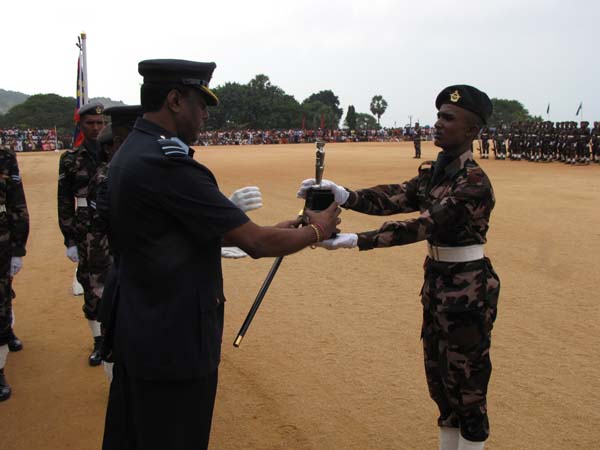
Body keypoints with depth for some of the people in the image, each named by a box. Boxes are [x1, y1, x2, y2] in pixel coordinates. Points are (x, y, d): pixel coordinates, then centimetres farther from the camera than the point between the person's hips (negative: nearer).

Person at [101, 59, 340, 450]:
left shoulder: (130, 152, 6)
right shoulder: (168, 163, -25)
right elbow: (256, 244, -23)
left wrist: (272, 231, 8)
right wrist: (316, 230, -4)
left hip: (135, 327, 10)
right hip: (174, 340, -9)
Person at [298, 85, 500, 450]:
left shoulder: (474, 182, -21)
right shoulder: (434, 172, 5)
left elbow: (425, 226, -29)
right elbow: (396, 198, -9)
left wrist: (357, 240, -34)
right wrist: (343, 195, -25)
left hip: (468, 290, -8)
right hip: (436, 282, 9)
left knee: (467, 386, 6)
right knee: (440, 379, 19)